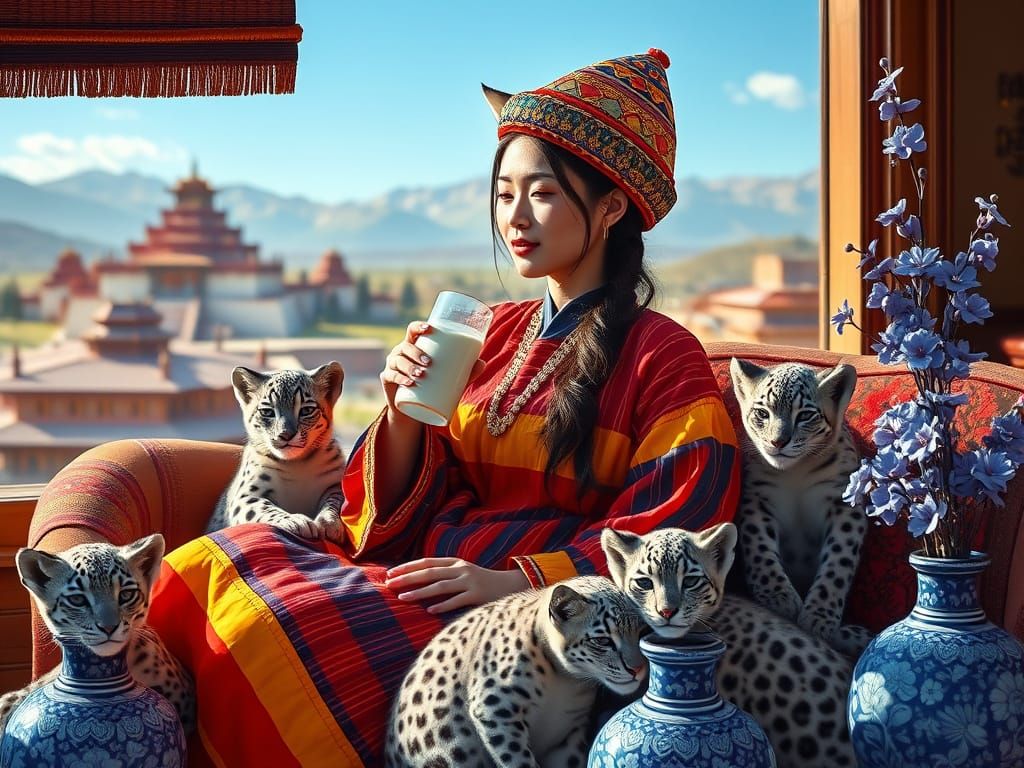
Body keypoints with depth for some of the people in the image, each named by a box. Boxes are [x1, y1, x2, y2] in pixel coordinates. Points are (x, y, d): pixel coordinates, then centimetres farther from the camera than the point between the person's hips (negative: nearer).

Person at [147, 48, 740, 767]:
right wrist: (405, 415, -6)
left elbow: (667, 542, -10)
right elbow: (418, 508, 14)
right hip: (431, 566, 6)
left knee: (268, 627, -27)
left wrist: (515, 580, -19)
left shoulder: (666, 359, -3)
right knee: (205, 568, -16)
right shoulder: (497, 332, 14)